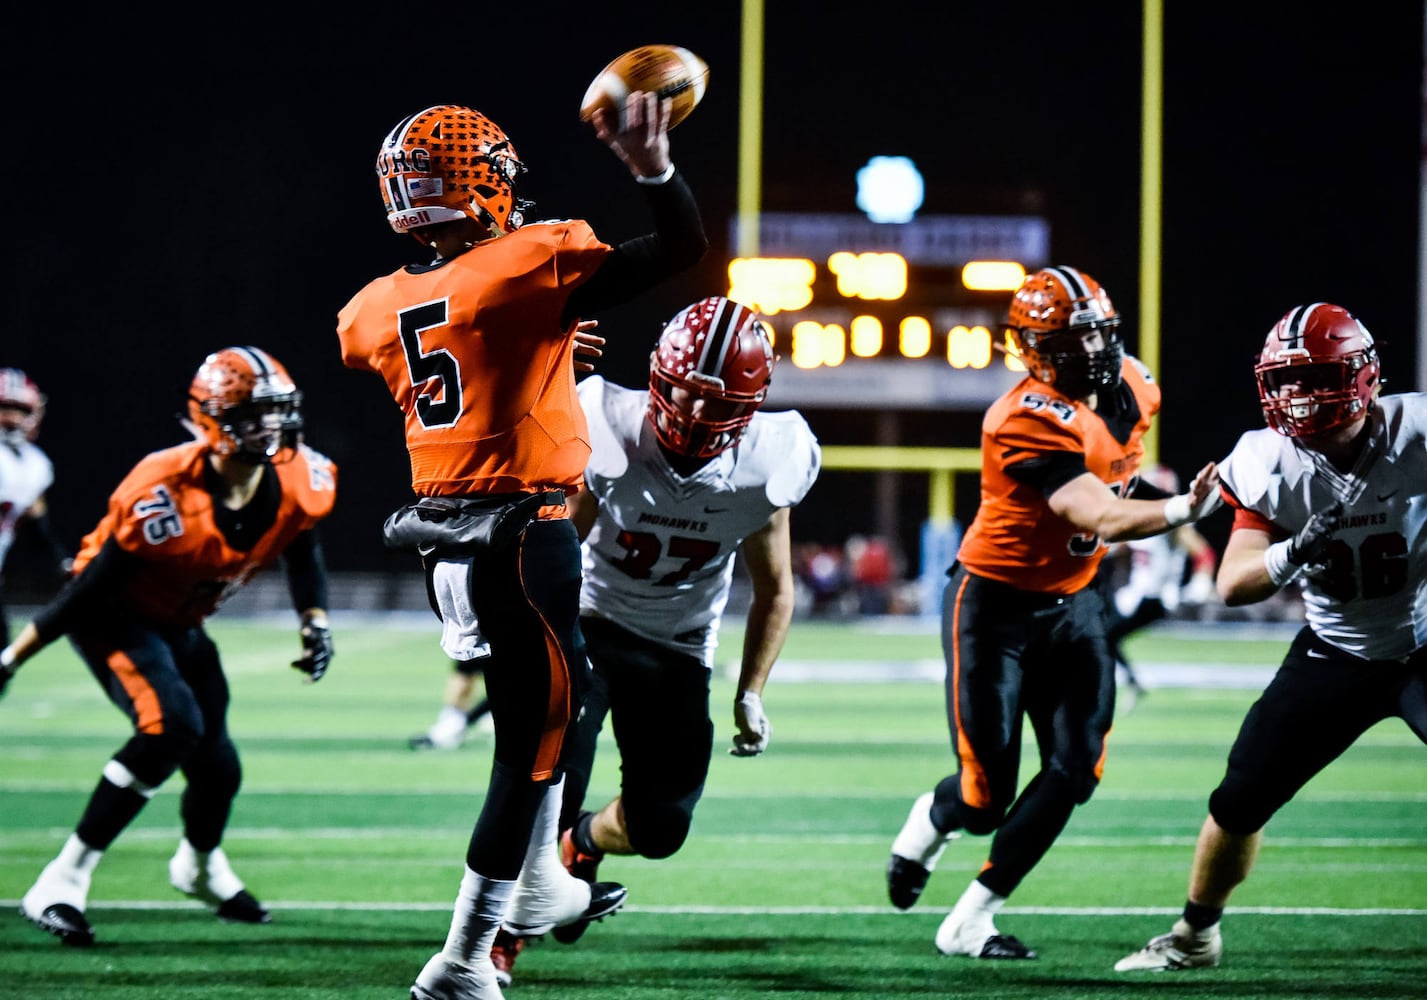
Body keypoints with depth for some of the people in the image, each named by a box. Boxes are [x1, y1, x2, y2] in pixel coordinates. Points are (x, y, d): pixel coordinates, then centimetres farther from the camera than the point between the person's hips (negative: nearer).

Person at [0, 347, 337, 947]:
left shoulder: (299, 485, -17)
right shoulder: (165, 496, -36)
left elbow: (301, 547, 8)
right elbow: (92, 587, -29)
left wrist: (315, 621, -5)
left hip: (179, 624, 7)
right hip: (114, 615, -7)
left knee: (216, 768, 8)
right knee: (171, 726, -29)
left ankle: (200, 866, 46)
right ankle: (63, 883, -22)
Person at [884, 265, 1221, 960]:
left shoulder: (1131, 387, -2)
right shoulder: (1029, 421, -27)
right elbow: (1099, 519, -36)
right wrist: (1186, 509, -48)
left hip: (1072, 603, 7)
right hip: (995, 606, -7)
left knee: (1076, 766, -6)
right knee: (986, 792, -8)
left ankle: (969, 923, 4)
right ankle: (930, 822, 32)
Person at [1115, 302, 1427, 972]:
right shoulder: (1269, 465, -13)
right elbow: (1232, 586, -14)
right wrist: (1292, 555, -32)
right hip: (1334, 657, 3)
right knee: (1240, 799, 5)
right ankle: (1194, 935, 28)